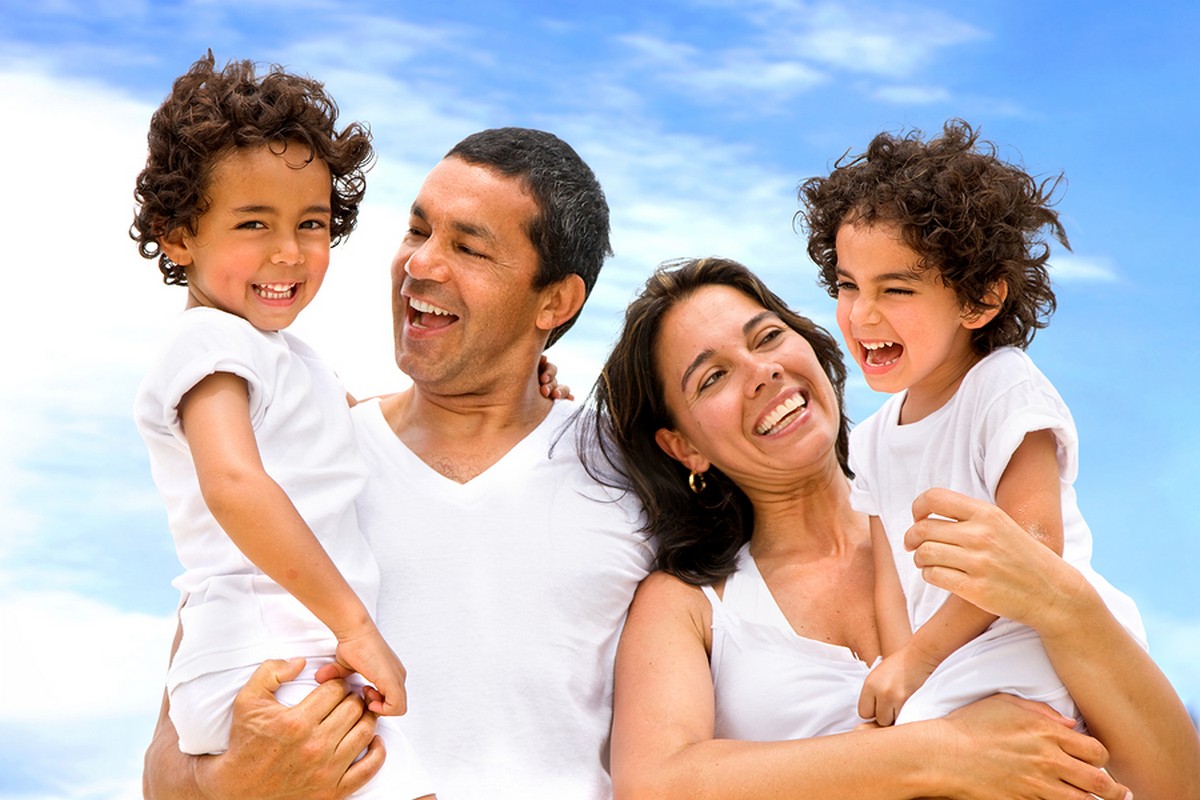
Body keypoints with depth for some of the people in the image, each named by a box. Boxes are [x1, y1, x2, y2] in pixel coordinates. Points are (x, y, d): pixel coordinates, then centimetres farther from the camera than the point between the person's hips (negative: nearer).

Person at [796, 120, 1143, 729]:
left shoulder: (1006, 387, -4)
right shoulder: (871, 442, 17)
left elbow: (1034, 541, -14)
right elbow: (891, 580, 9)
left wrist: (918, 659, -13)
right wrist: (903, 669, -12)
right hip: (945, 670, 7)